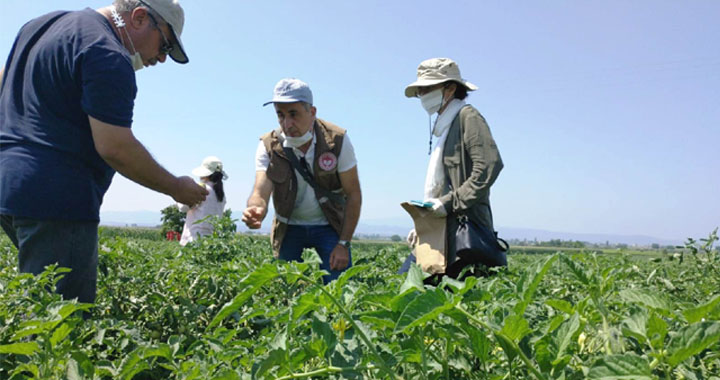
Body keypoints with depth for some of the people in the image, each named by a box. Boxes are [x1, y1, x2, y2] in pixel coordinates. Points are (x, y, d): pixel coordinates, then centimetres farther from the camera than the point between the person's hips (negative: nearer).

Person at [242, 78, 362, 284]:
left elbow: (353, 195, -13)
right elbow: (260, 192, -26)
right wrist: (255, 210, -50)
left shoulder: (337, 140, -19)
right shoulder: (268, 146, -15)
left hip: (329, 226, -1)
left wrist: (343, 244, -16)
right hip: (289, 227, 2)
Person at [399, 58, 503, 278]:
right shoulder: (444, 126, 24)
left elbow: (490, 166, -18)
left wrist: (449, 202, -18)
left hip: (464, 228, -9)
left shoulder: (467, 116, -3)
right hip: (442, 229, 9)